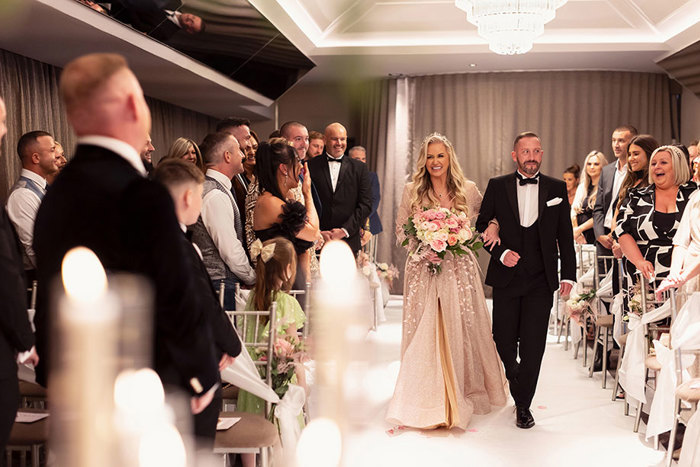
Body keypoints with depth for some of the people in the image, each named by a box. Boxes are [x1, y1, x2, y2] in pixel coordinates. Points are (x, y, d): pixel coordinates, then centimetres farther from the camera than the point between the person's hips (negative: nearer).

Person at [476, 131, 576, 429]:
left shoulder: (557, 188, 6)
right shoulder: (497, 186, 4)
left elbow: (565, 235, 7)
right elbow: (482, 226, 6)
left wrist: (568, 275, 2)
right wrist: (501, 253, -9)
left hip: (541, 281, 0)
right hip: (506, 278, 0)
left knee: (533, 346, -1)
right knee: (503, 341, 7)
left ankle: (523, 404, 13)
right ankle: (516, 381, 37)